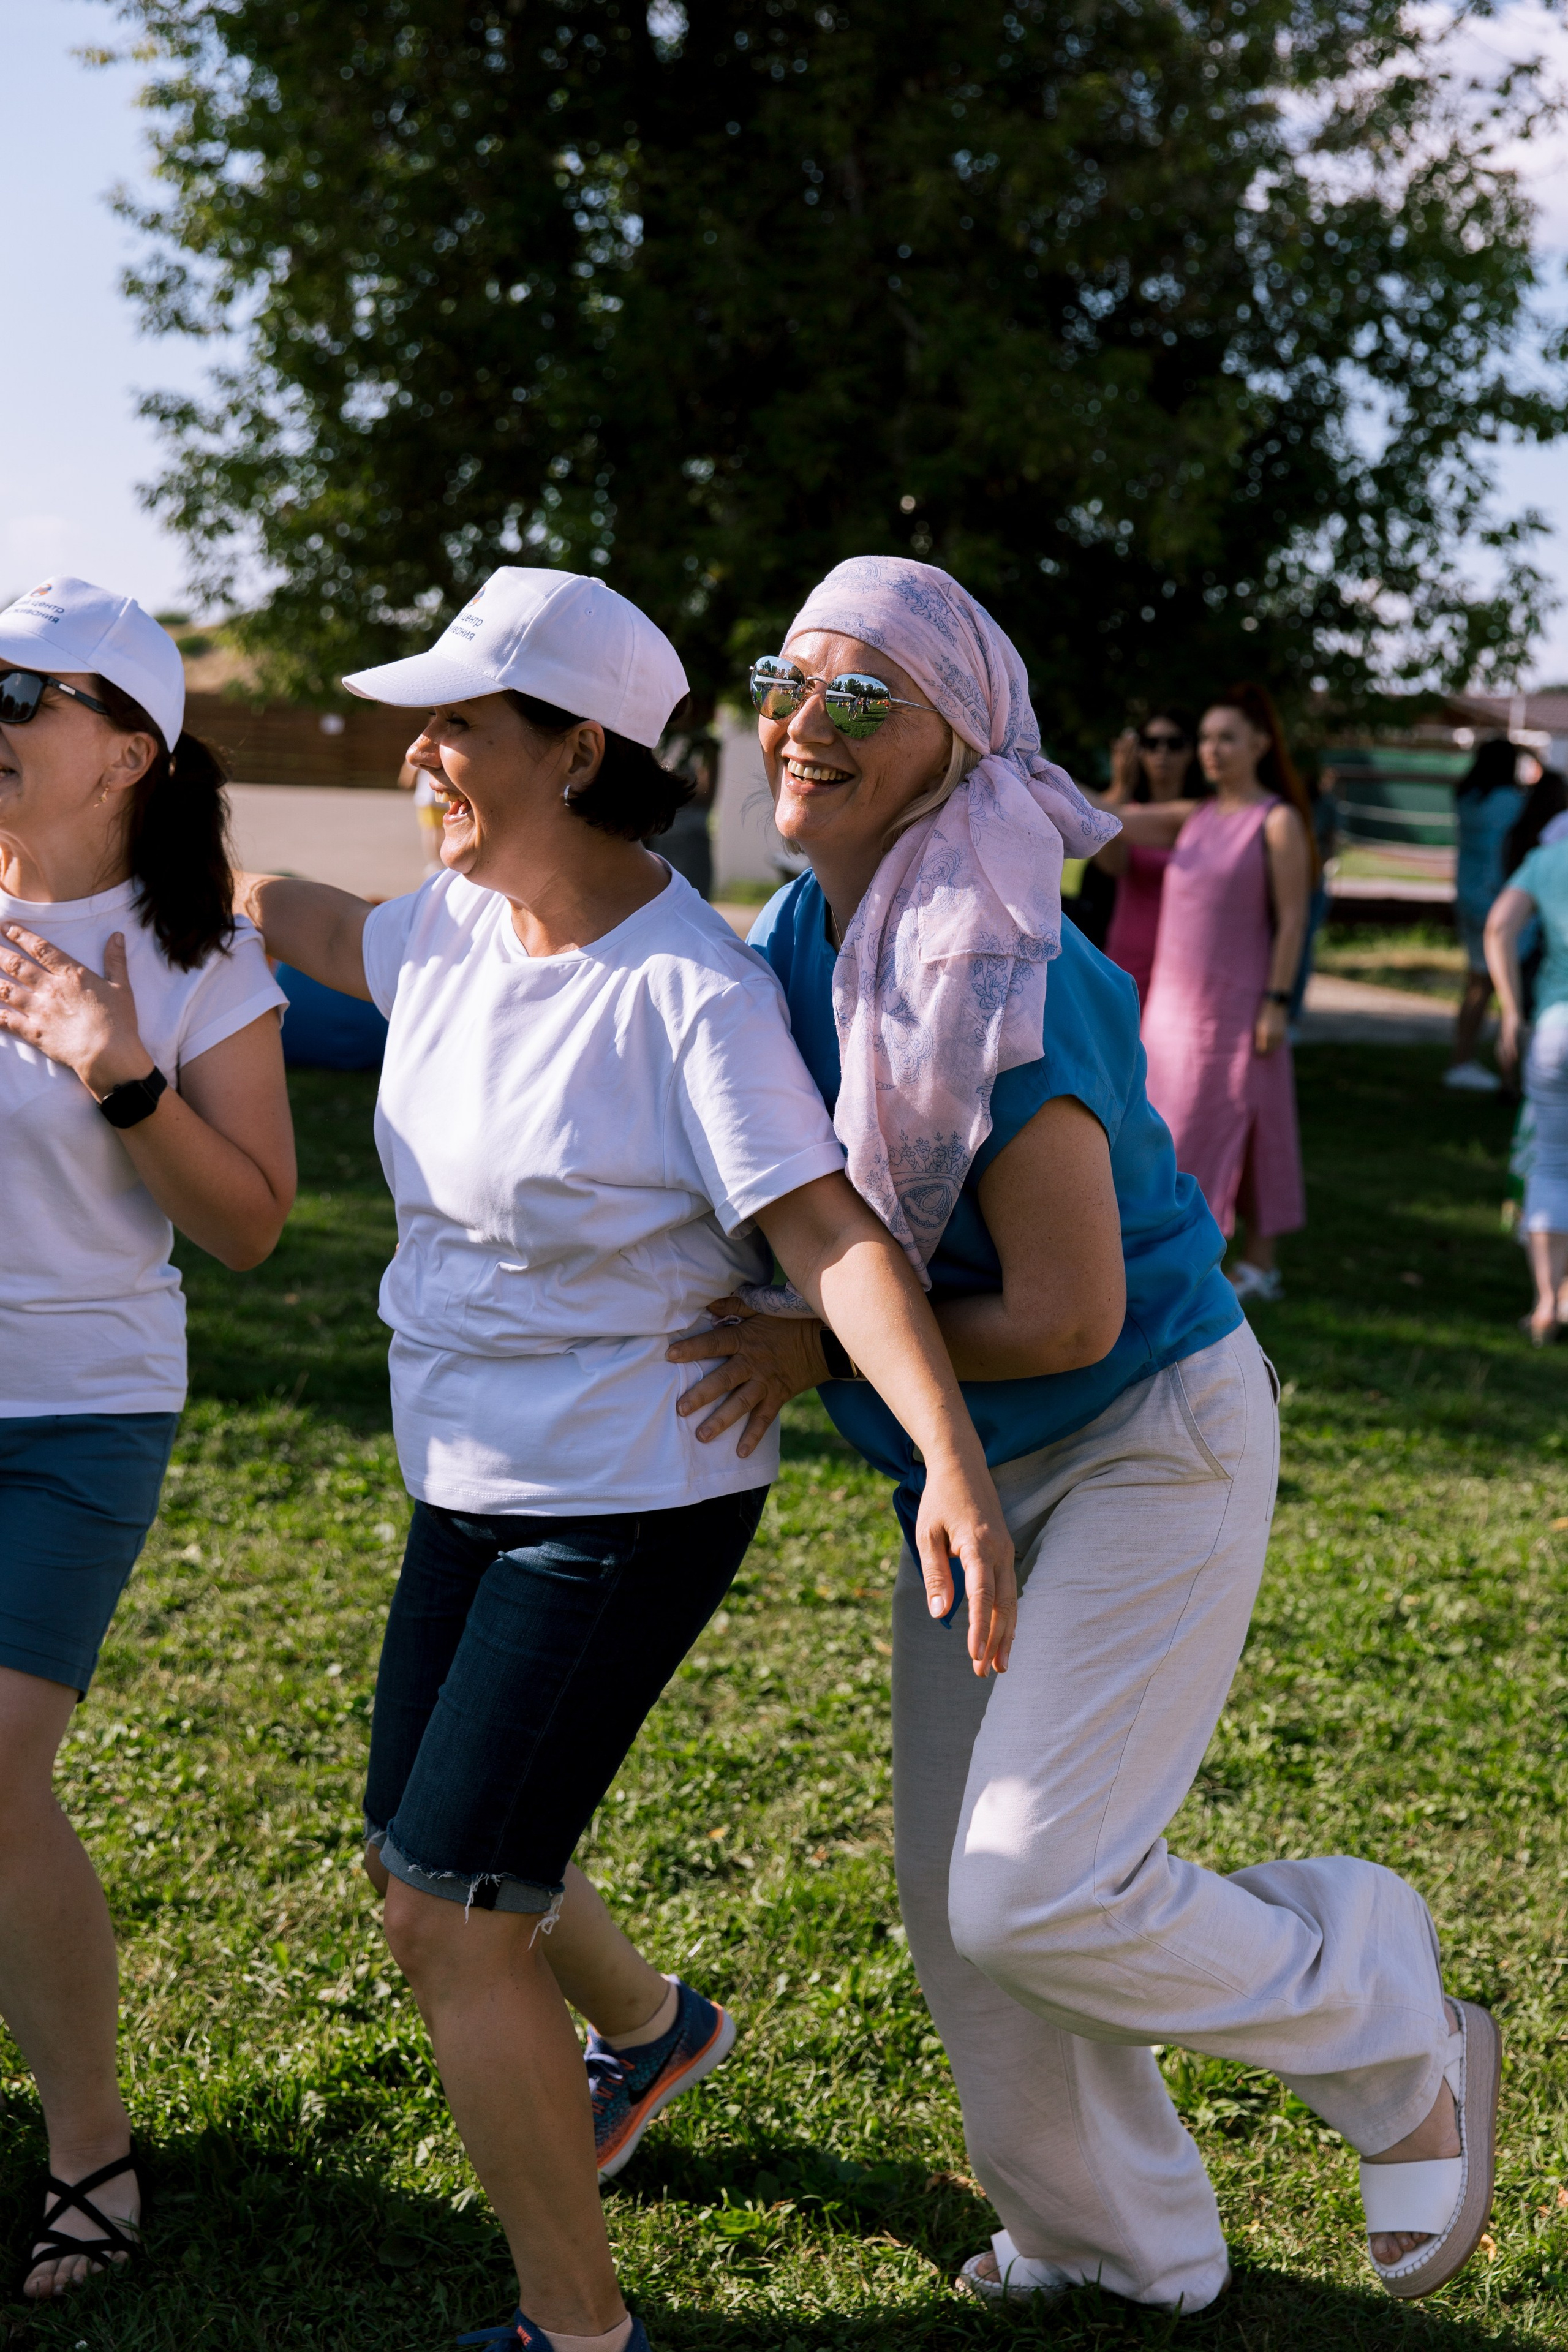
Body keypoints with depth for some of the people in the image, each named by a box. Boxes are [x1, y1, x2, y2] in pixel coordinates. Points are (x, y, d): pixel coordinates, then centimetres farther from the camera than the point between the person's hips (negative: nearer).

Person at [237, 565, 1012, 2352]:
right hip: (472, 1487, 8)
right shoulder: (459, 924, -1)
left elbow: (829, 1236, -30)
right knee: (419, 1873, 22)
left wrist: (953, 1458, -42)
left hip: (632, 1504, -8)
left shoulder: (688, 993, -23)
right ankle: (654, 2027, 52)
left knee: (453, 1922, -9)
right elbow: (316, 931, 22)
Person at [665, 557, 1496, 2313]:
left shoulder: (1003, 983, -27)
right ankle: (1118, 2247, 34)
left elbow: (1070, 1317, -26)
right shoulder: (789, 940, -1)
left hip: (1147, 1443, -8)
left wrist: (824, 1348, -19)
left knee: (1036, 1888, -13)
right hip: (968, 1471, 8)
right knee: (951, 1892, 12)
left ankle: (1401, 2051, 13)